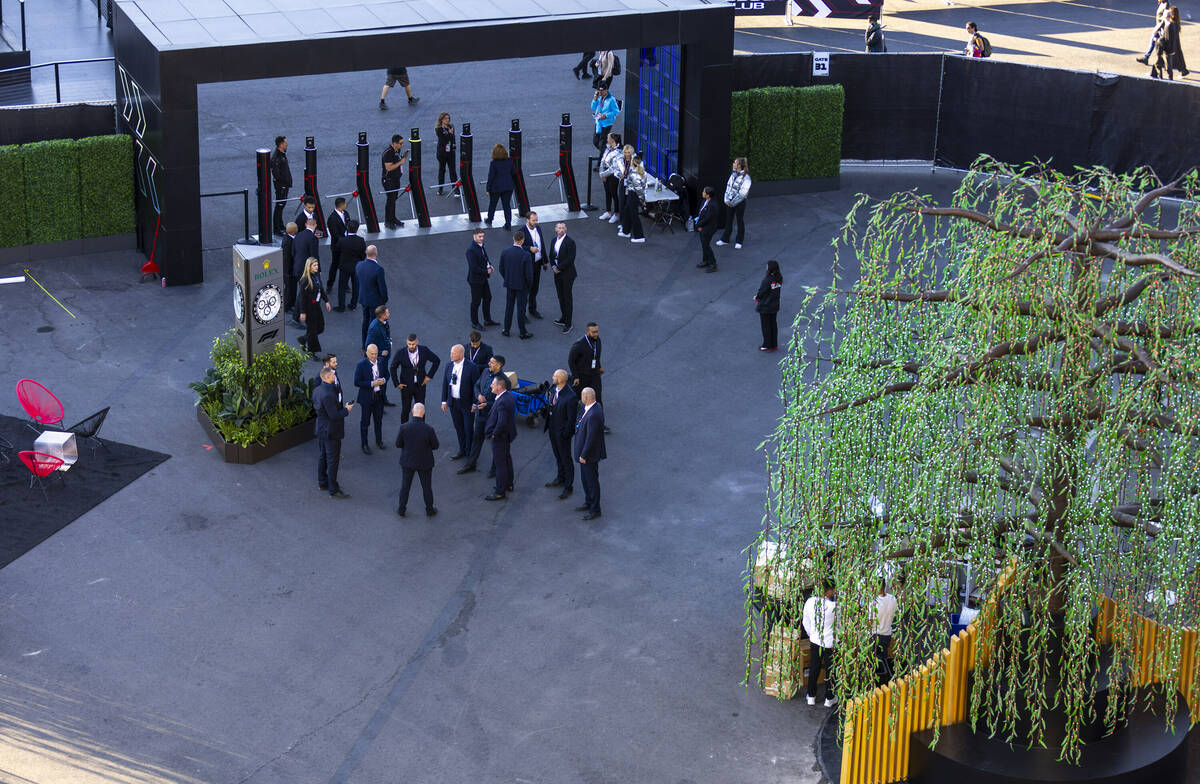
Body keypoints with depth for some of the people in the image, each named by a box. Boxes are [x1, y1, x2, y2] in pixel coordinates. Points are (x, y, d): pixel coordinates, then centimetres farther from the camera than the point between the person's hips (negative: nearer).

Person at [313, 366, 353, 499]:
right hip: (331, 432, -10)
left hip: (321, 429, 10)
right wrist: (346, 410, -12)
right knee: (333, 460, -1)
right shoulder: (328, 395, -29)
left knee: (322, 456, 21)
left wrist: (341, 407, 11)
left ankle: (322, 482, 36)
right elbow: (334, 415, -29)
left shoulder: (317, 390, 1)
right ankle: (333, 490, 5)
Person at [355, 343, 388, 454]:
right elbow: (357, 382, -18)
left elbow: (386, 374, 12)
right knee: (365, 422, 7)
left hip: (379, 396, 5)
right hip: (367, 397, -5)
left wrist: (384, 380, -12)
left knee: (379, 420, 20)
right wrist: (372, 383, -26)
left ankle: (379, 440, 38)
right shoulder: (361, 365, -18)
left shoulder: (381, 362, -3)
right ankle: (364, 445, 19)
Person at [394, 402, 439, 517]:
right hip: (424, 462, -1)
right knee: (426, 486, 19)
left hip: (407, 461, 1)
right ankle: (429, 510, 35)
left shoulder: (404, 427, -20)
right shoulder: (429, 430, -25)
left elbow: (398, 444, -9)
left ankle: (401, 509, 34)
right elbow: (435, 446, -11)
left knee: (405, 485, 21)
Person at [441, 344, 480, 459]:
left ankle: (470, 452, 19)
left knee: (469, 428, 5)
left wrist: (475, 403, -13)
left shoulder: (472, 367, -15)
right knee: (458, 428, 16)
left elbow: (476, 386, -12)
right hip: (453, 402, 5)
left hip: (467, 403, -5)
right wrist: (444, 401, 6)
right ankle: (462, 450, 31)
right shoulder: (449, 365, 1)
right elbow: (445, 383, 7)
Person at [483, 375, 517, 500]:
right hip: (508, 434, 10)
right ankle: (508, 484, 41)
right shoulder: (509, 395, -1)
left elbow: (502, 422, -33)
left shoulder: (502, 402, -31)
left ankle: (500, 492, 11)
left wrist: (494, 434, -19)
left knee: (500, 463, 1)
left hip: (500, 437, -10)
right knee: (507, 458, 24)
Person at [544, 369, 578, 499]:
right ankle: (560, 478, 45)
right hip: (552, 428, 8)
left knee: (566, 458, 7)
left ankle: (568, 486, 19)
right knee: (558, 455, 25)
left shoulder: (570, 397, -29)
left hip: (562, 432, -8)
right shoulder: (554, 389, -4)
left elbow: (572, 418, -22)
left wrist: (565, 434, -16)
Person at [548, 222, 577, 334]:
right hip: (557, 274, 7)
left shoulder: (570, 242, -15)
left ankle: (568, 323, 4)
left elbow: (570, 259, -19)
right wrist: (553, 266, -4)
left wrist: (559, 267, -16)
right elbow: (551, 255, 14)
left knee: (567, 298, -1)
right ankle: (563, 319, 28)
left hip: (567, 274, -7)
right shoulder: (554, 241, 8)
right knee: (561, 297, 15)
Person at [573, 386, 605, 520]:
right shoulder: (595, 406, -3)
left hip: (590, 454, -10)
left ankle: (595, 510, 20)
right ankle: (589, 503, 39)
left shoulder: (593, 415, -33)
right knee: (585, 479, 23)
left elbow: (591, 438, -27)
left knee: (592, 481, 6)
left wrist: (584, 456, -19)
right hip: (585, 451, 10)